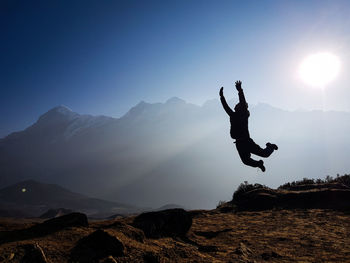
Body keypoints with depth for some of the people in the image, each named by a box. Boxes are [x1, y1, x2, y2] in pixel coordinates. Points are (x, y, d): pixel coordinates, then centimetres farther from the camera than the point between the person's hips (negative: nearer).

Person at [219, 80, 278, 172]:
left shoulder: (244, 115, -2)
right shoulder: (233, 115, 11)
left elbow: (243, 103, -13)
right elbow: (226, 106, 16)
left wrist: (240, 90, -19)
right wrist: (221, 96, 14)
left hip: (247, 141, -5)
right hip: (239, 143, 5)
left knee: (264, 153, 2)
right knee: (246, 161, 5)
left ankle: (270, 146, 37)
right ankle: (259, 163, 35)